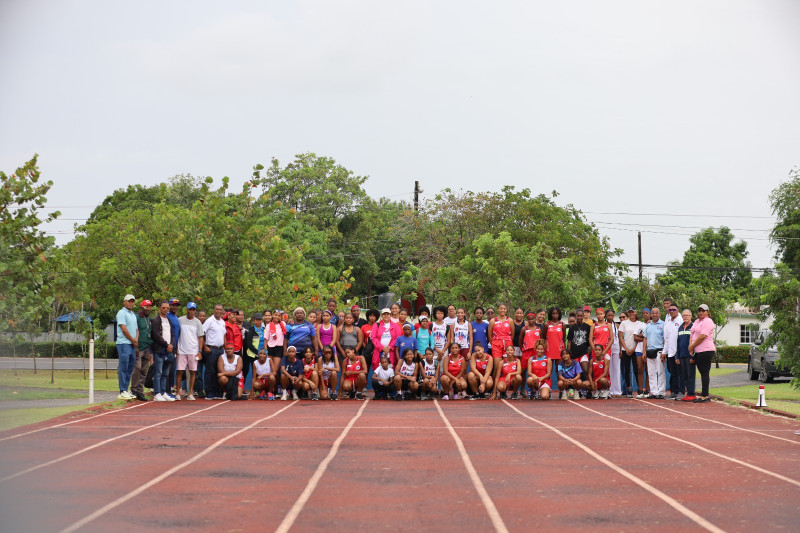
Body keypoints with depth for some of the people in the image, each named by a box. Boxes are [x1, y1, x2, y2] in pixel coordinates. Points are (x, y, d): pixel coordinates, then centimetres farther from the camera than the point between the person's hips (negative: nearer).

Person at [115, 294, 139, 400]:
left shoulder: (133, 315, 21)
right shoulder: (121, 313, -4)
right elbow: (124, 329, -12)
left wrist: (136, 339, 0)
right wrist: (132, 339, -6)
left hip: (133, 345, 8)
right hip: (124, 343, -8)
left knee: (130, 368, 7)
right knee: (123, 368, -9)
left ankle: (126, 390, 11)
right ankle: (122, 392, -9)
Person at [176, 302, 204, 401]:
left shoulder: (197, 322, 6)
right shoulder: (180, 320, 5)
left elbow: (200, 337, 7)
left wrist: (200, 351, -1)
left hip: (193, 351, 1)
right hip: (181, 351, -1)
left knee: (193, 372, 1)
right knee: (180, 371, -4)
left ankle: (190, 393, 7)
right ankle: (178, 393, 4)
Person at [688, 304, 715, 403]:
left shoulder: (708, 321, -8)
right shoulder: (697, 321, 20)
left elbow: (702, 336, -16)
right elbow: (692, 335, 17)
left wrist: (692, 346, -8)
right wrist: (690, 347, 3)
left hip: (706, 350, -9)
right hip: (698, 351, 9)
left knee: (704, 373, -9)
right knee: (702, 373, 10)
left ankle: (704, 396, -9)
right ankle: (705, 394, 13)